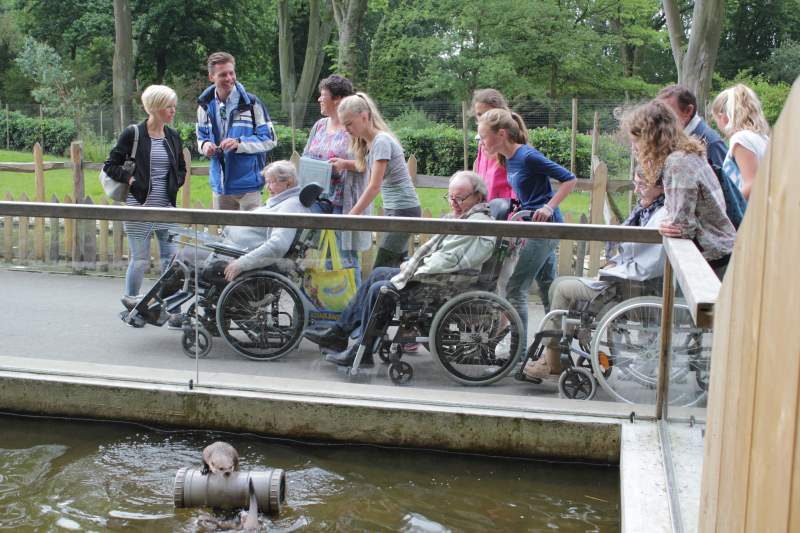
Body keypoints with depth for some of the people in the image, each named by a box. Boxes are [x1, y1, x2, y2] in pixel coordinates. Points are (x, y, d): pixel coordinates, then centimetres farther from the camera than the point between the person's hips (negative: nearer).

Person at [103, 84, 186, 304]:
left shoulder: (173, 136, 9)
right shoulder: (133, 134, -5)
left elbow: (181, 168, 22)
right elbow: (110, 165, -1)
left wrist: (175, 184, 4)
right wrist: (131, 180, -11)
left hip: (167, 207, 5)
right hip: (140, 206, -4)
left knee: (171, 259, 2)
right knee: (140, 260, 1)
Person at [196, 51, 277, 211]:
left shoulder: (251, 103, -8)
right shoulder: (205, 105, 6)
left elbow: (270, 139, -6)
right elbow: (201, 137, 18)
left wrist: (239, 143, -19)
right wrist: (204, 145, -6)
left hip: (248, 184, -5)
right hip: (219, 184, 5)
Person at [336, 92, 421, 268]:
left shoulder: (381, 141, -17)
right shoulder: (367, 143, 10)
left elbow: (374, 187, -21)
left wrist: (350, 217, -20)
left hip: (404, 209, -9)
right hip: (392, 209, 9)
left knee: (381, 268, -11)